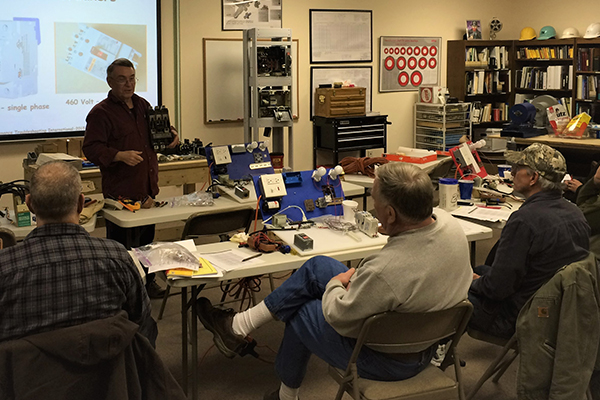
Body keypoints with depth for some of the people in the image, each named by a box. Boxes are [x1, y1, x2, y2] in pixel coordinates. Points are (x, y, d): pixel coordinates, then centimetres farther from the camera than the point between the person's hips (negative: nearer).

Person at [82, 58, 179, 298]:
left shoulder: (143, 105, 14)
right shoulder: (100, 113, -10)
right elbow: (91, 149, -17)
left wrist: (170, 135, 8)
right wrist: (120, 155, -30)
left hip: (147, 188, 7)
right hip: (121, 192, -7)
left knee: (147, 239, 17)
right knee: (120, 244, -2)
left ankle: (148, 282, 30)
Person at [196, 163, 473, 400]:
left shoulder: (385, 270, -40)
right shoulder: (448, 223, -16)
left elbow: (339, 319, -22)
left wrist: (335, 284, -2)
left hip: (391, 361, -8)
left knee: (301, 313, 15)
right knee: (317, 266, 7)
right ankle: (239, 325, 20)